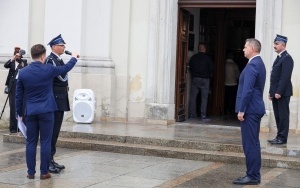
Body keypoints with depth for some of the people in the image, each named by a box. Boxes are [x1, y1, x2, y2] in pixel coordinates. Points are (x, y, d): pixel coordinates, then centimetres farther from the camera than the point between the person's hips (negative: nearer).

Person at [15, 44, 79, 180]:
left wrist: (19, 112, 15)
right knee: (45, 142, 3)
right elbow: (66, 68, 10)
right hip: (46, 111, -2)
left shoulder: (23, 73, -1)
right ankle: (44, 172, 6)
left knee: (31, 142, 8)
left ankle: (31, 172, 11)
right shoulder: (48, 70, -8)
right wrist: (74, 58, 30)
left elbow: (19, 95, 5)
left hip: (30, 112, 2)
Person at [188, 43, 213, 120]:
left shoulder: (193, 57, 3)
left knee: (193, 97, 6)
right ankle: (203, 114, -4)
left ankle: (192, 114, 6)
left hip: (195, 79, 3)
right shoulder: (208, 58, -4)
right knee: (204, 97, 0)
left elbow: (190, 68, 8)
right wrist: (209, 76, 15)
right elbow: (211, 69, -1)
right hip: (205, 79, -2)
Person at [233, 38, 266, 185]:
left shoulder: (252, 65, -17)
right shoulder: (259, 63, 15)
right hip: (256, 109, 10)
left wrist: (241, 110, -18)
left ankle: (252, 176, -1)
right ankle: (254, 175, 21)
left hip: (250, 110, -10)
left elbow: (248, 90, -22)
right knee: (253, 143, 15)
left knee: (250, 144, -6)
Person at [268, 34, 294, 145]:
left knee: (283, 116, -3)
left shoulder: (287, 58, -12)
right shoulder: (279, 58, 18)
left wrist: (279, 92, -21)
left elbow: (285, 77, -19)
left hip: (282, 93, -9)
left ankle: (282, 138, 1)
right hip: (276, 93, 9)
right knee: (278, 116, 11)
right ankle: (279, 137, 16)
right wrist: (271, 91, 15)